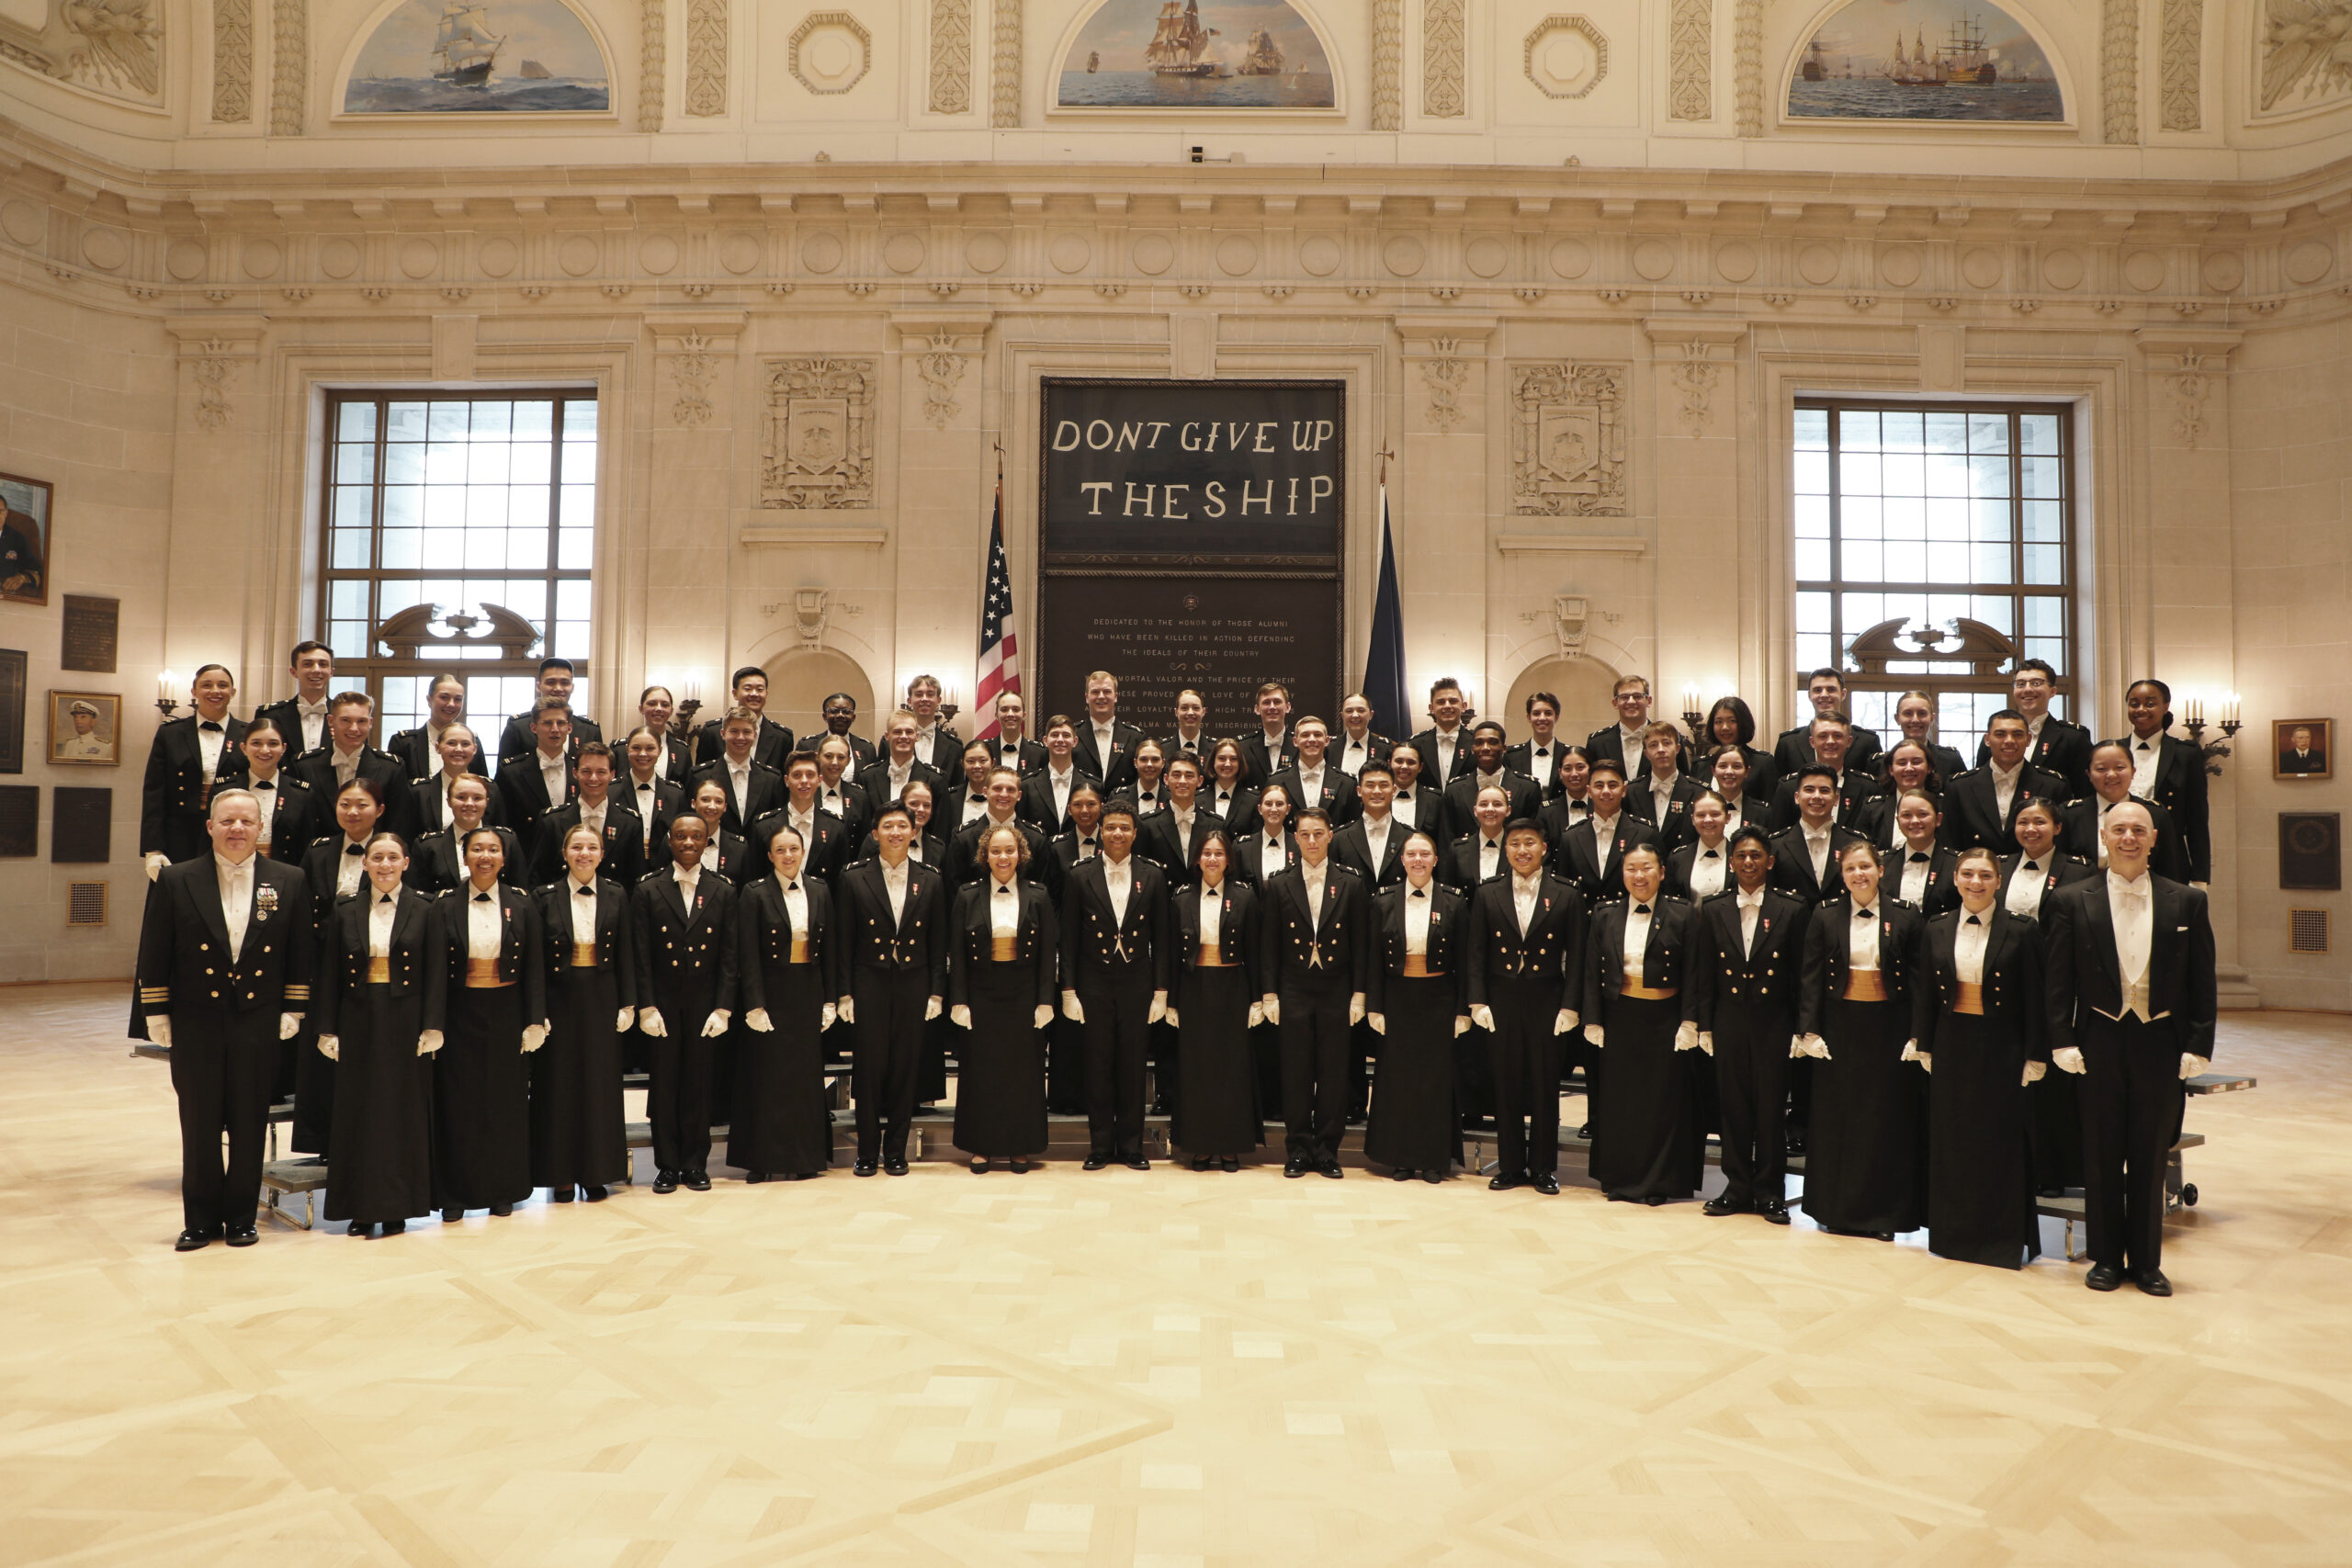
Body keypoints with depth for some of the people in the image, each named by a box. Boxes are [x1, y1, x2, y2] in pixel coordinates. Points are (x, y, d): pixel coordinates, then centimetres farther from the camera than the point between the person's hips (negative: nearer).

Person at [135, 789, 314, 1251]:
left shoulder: (290, 882, 1)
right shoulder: (175, 880, -1)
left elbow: (301, 954, 4)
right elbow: (153, 955, 2)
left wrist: (293, 1010, 1)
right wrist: (156, 1015, -1)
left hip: (259, 1025, 0)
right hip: (196, 1025, 0)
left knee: (250, 1126, 7)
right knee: (199, 1126, 7)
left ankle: (241, 1217, 21)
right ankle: (200, 1220, 21)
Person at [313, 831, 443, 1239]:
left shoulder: (425, 911, 0)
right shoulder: (345, 914, 6)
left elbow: (436, 974, -3)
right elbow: (329, 976, 6)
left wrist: (431, 1027, -9)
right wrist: (327, 1030, 0)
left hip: (406, 1022, -2)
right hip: (358, 1025, 2)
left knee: (403, 1111, 2)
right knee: (357, 1112, 5)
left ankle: (396, 1207, 11)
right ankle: (361, 1209, 15)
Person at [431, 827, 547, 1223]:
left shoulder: (521, 905, 2)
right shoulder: (446, 906, 0)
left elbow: (534, 968, 1)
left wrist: (535, 1022, -4)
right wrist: (434, 1025, -10)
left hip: (506, 1014, 1)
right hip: (461, 1015, -1)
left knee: (506, 1102, 7)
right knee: (458, 1104, 5)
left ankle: (503, 1191, 19)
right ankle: (455, 1195, 17)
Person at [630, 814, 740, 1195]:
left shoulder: (723, 892, 4)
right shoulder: (647, 891, 1)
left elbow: (729, 955, 2)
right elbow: (641, 956, -1)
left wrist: (723, 1008, -5)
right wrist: (646, 1007, -8)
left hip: (705, 1003, 1)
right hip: (662, 1003, -1)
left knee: (699, 1085, 5)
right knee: (664, 1084, 5)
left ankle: (695, 1163, 17)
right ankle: (667, 1165, 17)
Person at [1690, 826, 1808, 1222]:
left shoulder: (1791, 911, 0)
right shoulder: (1714, 911, 5)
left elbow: (1800, 976, 0)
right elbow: (1704, 974, 7)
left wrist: (1801, 1027, -3)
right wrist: (1705, 1024, 3)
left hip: (1773, 1022, -2)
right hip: (1729, 1021, 2)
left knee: (1772, 1107, 3)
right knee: (1733, 1105, 7)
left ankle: (1770, 1192, 15)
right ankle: (1738, 1188, 18)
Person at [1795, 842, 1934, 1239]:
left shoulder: (1906, 919, 0)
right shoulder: (1825, 918, 3)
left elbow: (1920, 981, -2)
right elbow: (1812, 978, 1)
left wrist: (1917, 1036, -8)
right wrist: (1810, 1030, -6)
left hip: (1889, 1028, -1)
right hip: (1839, 1028, 1)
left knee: (1888, 1120, 4)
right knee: (1836, 1118, 6)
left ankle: (1884, 1214, 15)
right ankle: (1836, 1210, 17)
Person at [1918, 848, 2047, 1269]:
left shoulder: (2021, 931, -6)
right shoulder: (1938, 929, 4)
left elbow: (2035, 1001, -6)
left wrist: (2034, 1058, -8)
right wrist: (1925, 1047, 7)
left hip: (2001, 1050, -3)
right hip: (1951, 1048, 3)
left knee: (2003, 1143, 3)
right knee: (1951, 1142, 9)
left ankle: (2006, 1241, 16)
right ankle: (1955, 1233, 22)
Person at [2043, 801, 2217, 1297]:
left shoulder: (2187, 902, 3)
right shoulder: (2072, 901, 0)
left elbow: (2202, 983, 3)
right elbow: (2058, 980, 0)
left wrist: (2198, 1046, -3)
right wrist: (2063, 1043, -6)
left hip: (2160, 1042, 1)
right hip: (2100, 1041, 0)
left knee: (2151, 1157, 9)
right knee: (2102, 1156, 8)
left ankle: (2147, 1261, 22)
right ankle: (2107, 1257, 20)